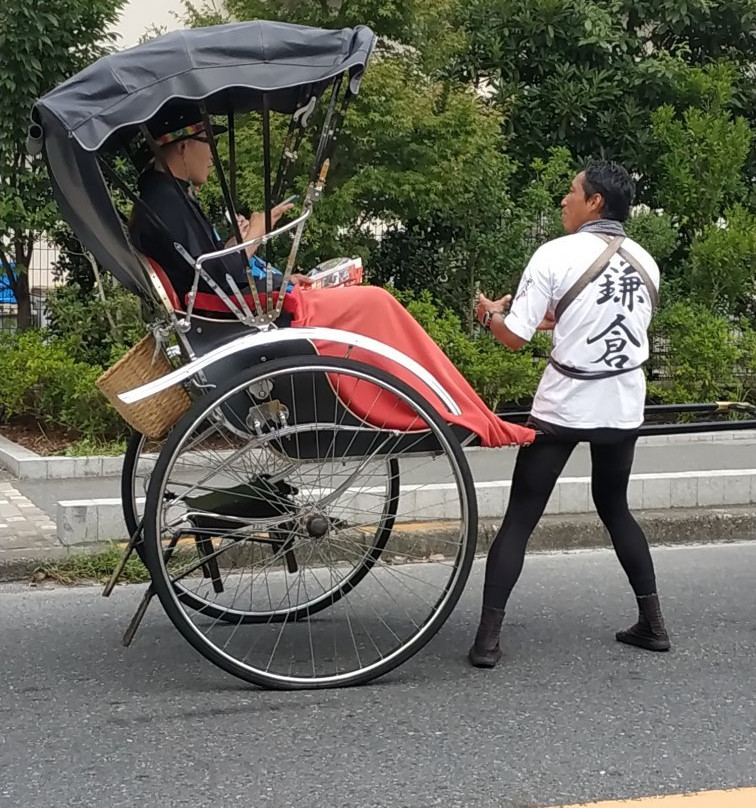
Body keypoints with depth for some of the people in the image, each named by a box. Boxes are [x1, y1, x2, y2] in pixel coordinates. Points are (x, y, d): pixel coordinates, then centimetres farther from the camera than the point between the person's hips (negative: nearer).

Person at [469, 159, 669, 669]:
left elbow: (515, 337, -10)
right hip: (623, 405, 5)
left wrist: (490, 313, 11)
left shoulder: (557, 255, -12)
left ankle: (489, 639, -1)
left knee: (520, 518, 2)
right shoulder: (646, 263, 4)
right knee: (614, 507, 23)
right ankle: (653, 623, 23)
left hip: (565, 406, -5)